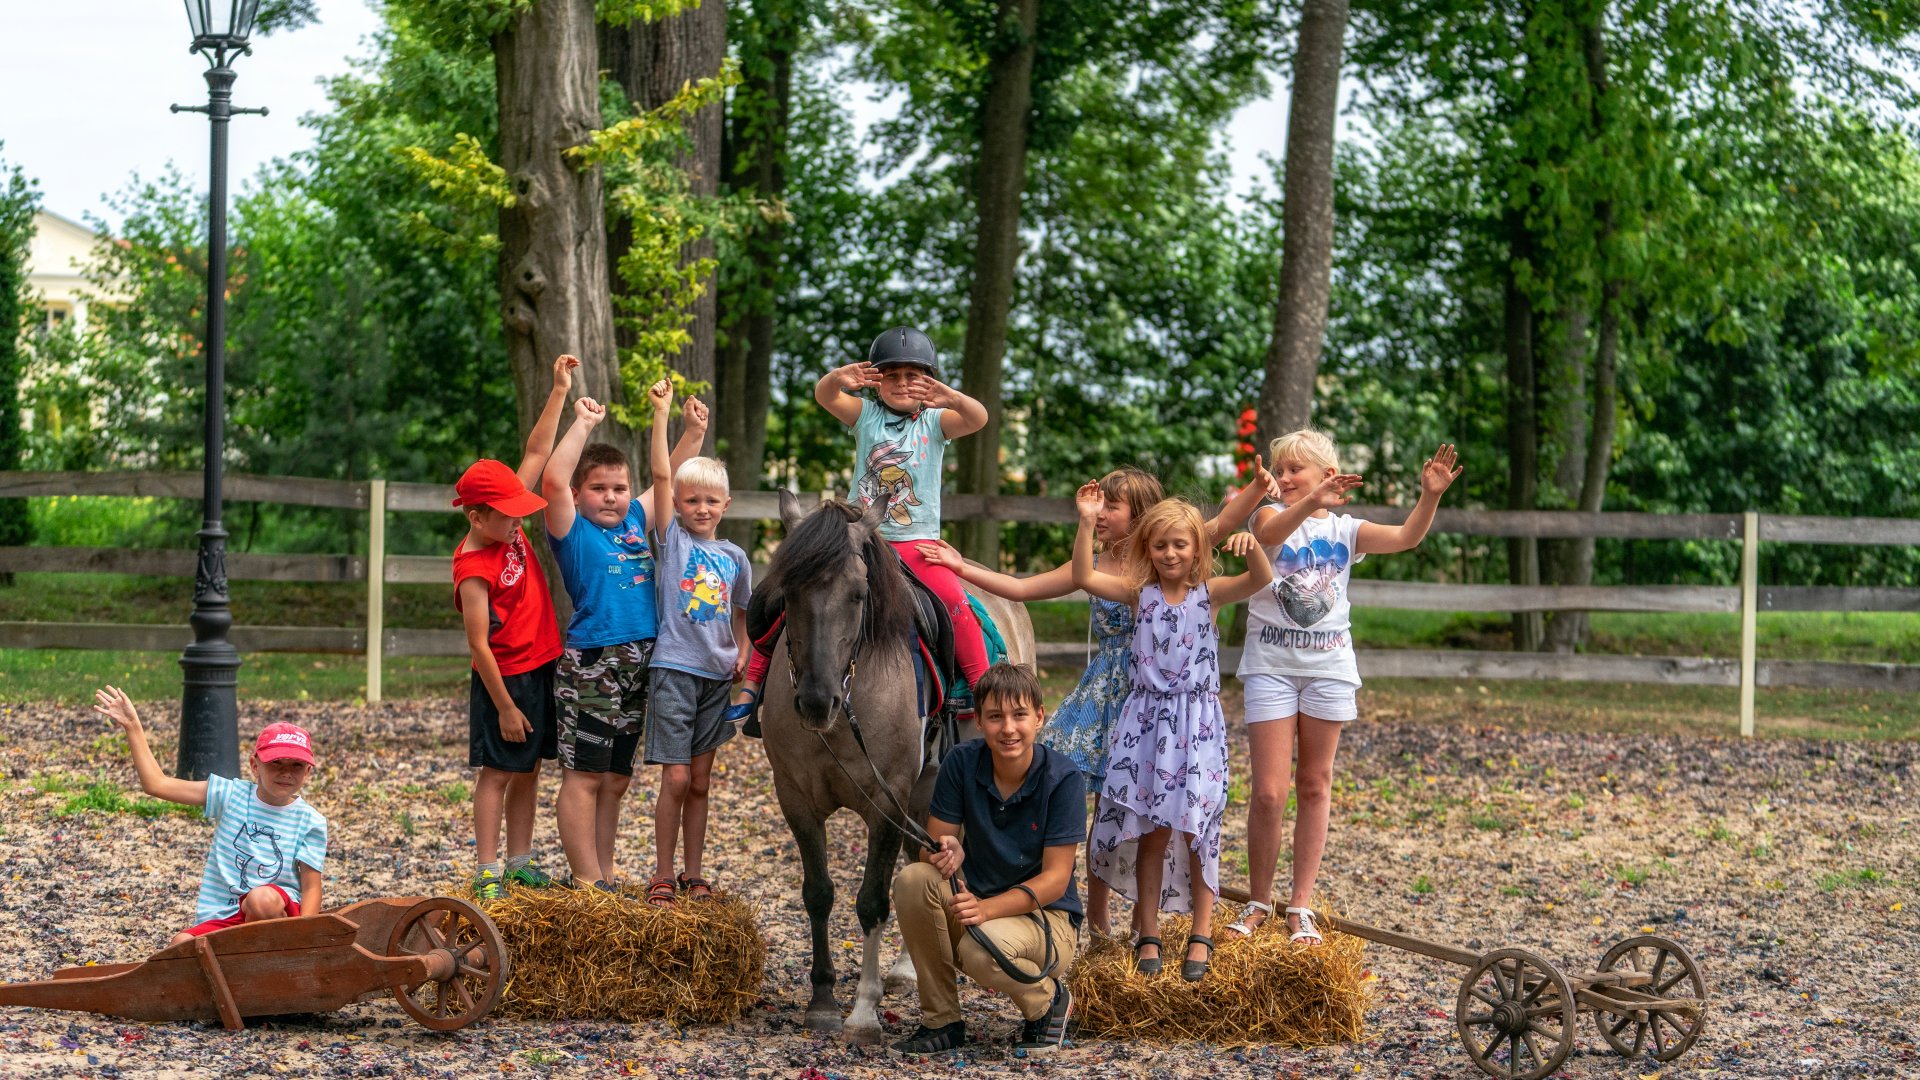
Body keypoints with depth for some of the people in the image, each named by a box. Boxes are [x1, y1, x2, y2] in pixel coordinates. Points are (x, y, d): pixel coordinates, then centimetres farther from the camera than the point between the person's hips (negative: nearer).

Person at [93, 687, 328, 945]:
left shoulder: (310, 822, 1)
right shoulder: (232, 796, 5)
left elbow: (311, 887, -1)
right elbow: (157, 785, 3)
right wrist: (133, 727, 1)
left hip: (281, 912, -2)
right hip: (221, 921, 2)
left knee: (263, 898, -37)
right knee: (181, 944, -28)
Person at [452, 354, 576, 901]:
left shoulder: (507, 525, 0)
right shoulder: (473, 569, -22)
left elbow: (537, 454, 5)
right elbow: (479, 645, -20)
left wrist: (559, 391, 0)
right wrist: (504, 707, -18)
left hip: (542, 669, 8)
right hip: (504, 679, -8)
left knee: (529, 769, 11)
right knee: (497, 771, -3)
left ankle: (519, 860, 18)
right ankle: (487, 871, 1)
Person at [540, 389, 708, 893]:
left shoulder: (635, 520, 14)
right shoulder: (573, 529, -4)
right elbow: (554, 479, -21)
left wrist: (693, 432, 17)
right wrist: (584, 422, -16)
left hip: (638, 666, 7)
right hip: (590, 665, -7)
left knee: (615, 779, 12)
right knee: (584, 775, -4)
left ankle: (603, 874, 19)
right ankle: (586, 881, -3)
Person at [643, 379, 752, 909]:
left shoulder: (735, 557, 10)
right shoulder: (672, 538, -1)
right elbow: (661, 474, -10)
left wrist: (743, 654, 2)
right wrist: (661, 412, -16)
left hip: (717, 674, 4)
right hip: (674, 670, -4)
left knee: (700, 782, 9)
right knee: (676, 778, -7)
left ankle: (693, 872, 16)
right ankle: (663, 875, 2)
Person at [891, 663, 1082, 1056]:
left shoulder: (1063, 779, -17)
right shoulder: (962, 763, -9)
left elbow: (1055, 878, -18)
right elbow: (931, 844, -6)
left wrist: (987, 908, -33)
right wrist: (944, 852, -33)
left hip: (1044, 917, -4)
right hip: (973, 901, 4)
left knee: (984, 950, -36)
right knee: (912, 880, -25)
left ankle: (1051, 1001, 1)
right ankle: (941, 1021, -9)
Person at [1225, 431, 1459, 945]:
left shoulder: (1345, 530, 4)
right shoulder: (1272, 516, -4)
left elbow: (1405, 537, -10)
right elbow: (1270, 531, -29)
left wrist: (1430, 497, -28)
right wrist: (1311, 502, -48)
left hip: (1327, 666, 3)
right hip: (1271, 666, -2)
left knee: (1315, 787, 7)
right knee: (1269, 792, -5)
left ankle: (1301, 906, 13)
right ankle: (1258, 902, 11)